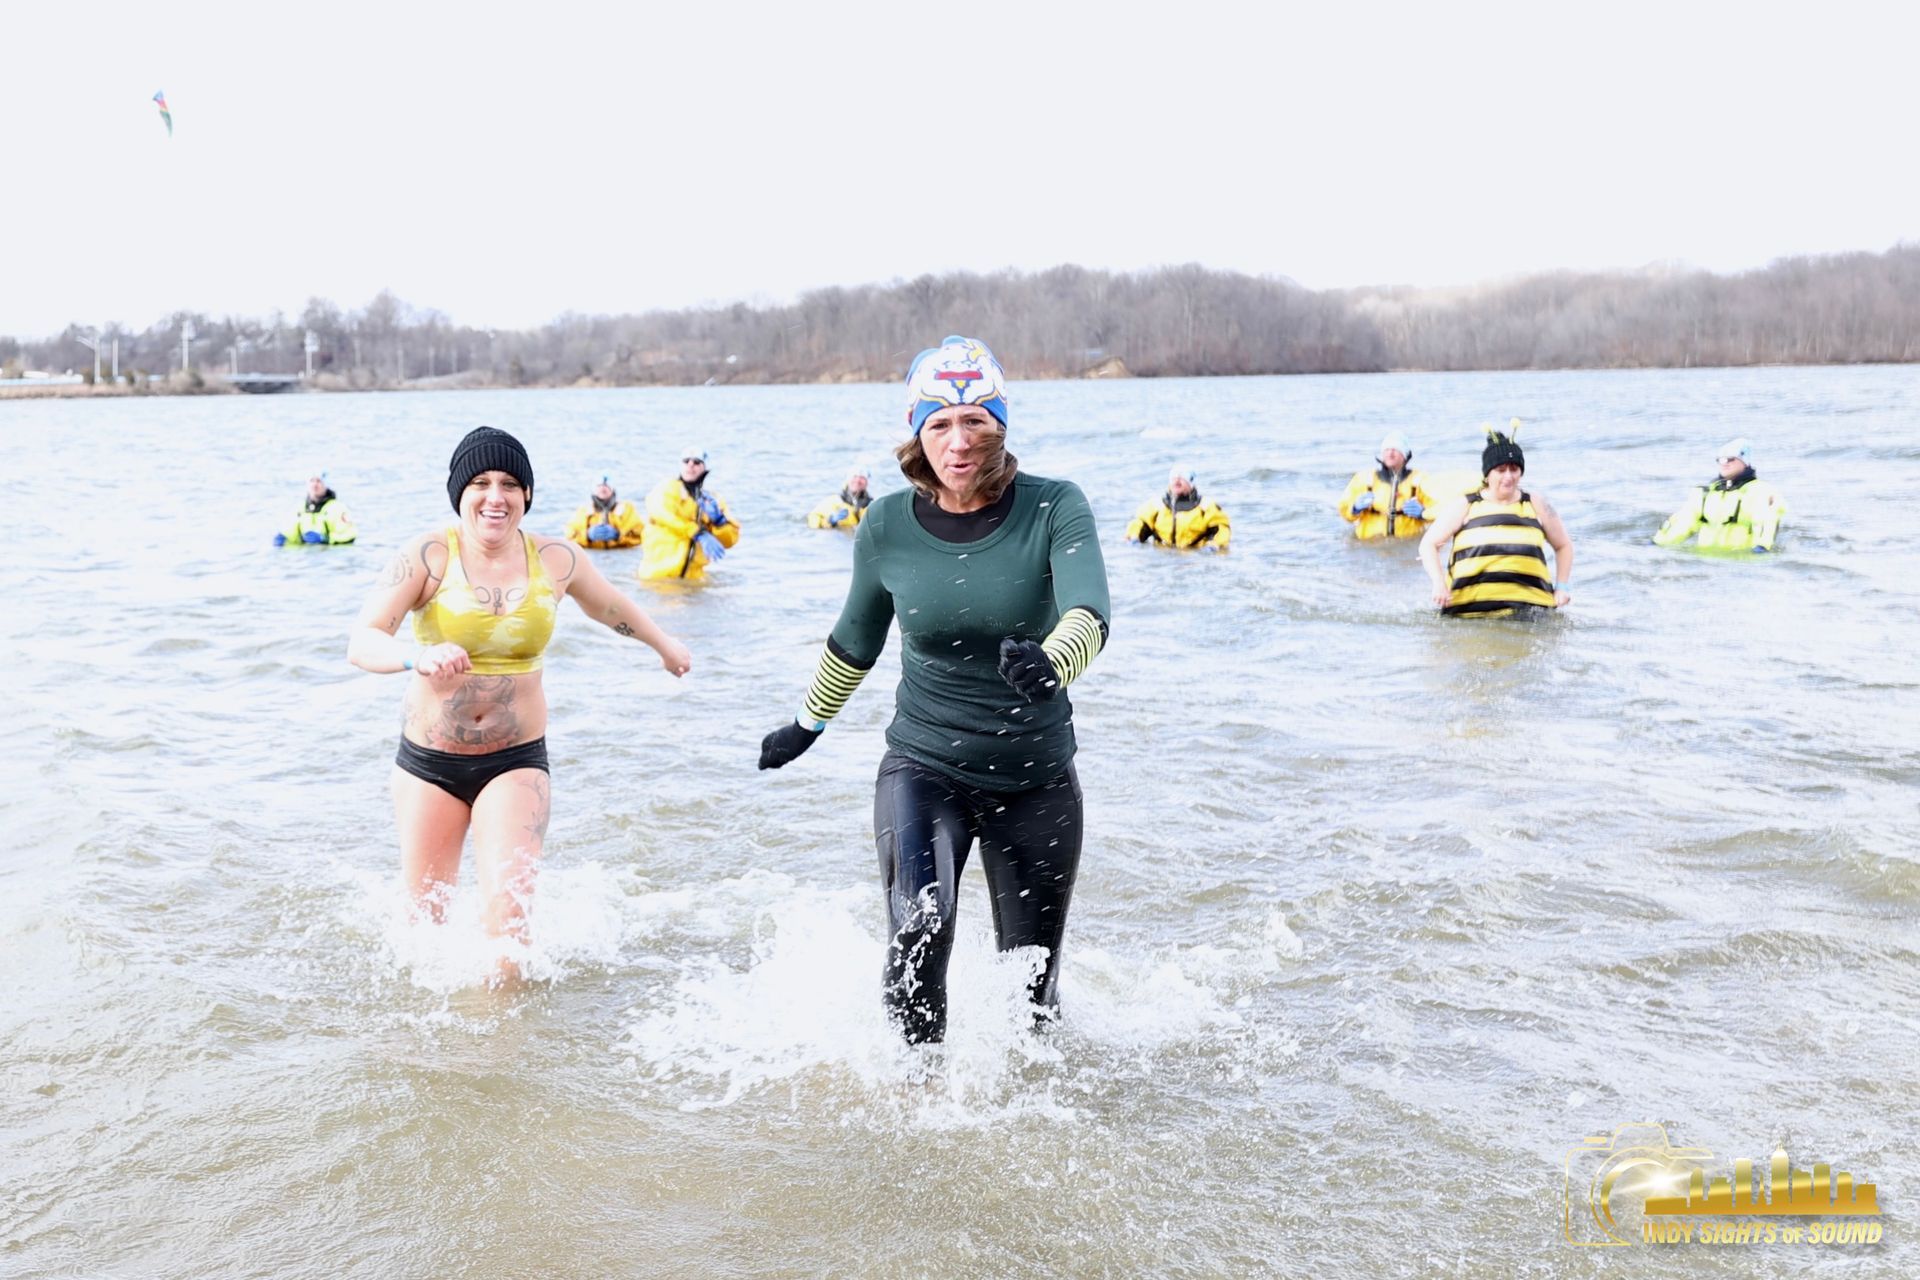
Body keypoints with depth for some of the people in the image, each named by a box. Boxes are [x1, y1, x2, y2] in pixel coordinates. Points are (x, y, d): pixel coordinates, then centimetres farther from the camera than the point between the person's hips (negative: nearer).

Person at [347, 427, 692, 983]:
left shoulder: (556, 560, -4)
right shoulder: (428, 556, -13)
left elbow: (608, 605, 19)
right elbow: (361, 643, -24)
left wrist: (663, 643, 34)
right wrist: (416, 656, -46)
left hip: (516, 760, 0)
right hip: (428, 761, 0)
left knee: (511, 913, -15)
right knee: (426, 918, 12)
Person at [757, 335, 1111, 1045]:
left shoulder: (1054, 508, -12)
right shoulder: (887, 526, -6)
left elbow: (1089, 615, -30)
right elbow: (856, 640, 12)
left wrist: (1050, 663, -52)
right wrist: (807, 725, 24)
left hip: (1037, 779, 0)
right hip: (923, 766, 0)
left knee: (1031, 995, 10)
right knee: (919, 933, -26)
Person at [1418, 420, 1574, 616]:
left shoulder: (1536, 505, 16)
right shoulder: (1464, 506, 11)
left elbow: (1563, 545, 27)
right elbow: (1428, 544, 9)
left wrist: (1561, 586, 15)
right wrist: (1439, 583, -6)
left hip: (1529, 603, 0)